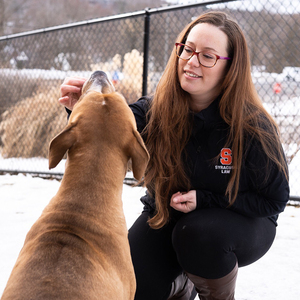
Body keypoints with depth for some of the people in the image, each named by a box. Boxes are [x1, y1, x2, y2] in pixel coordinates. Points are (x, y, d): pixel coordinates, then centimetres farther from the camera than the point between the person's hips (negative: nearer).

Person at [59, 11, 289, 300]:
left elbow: (274, 199, -13)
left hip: (240, 220, -3)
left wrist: (205, 200, -23)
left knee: (199, 233, -35)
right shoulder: (156, 110, -16)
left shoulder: (254, 127, -23)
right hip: (165, 218, 3)